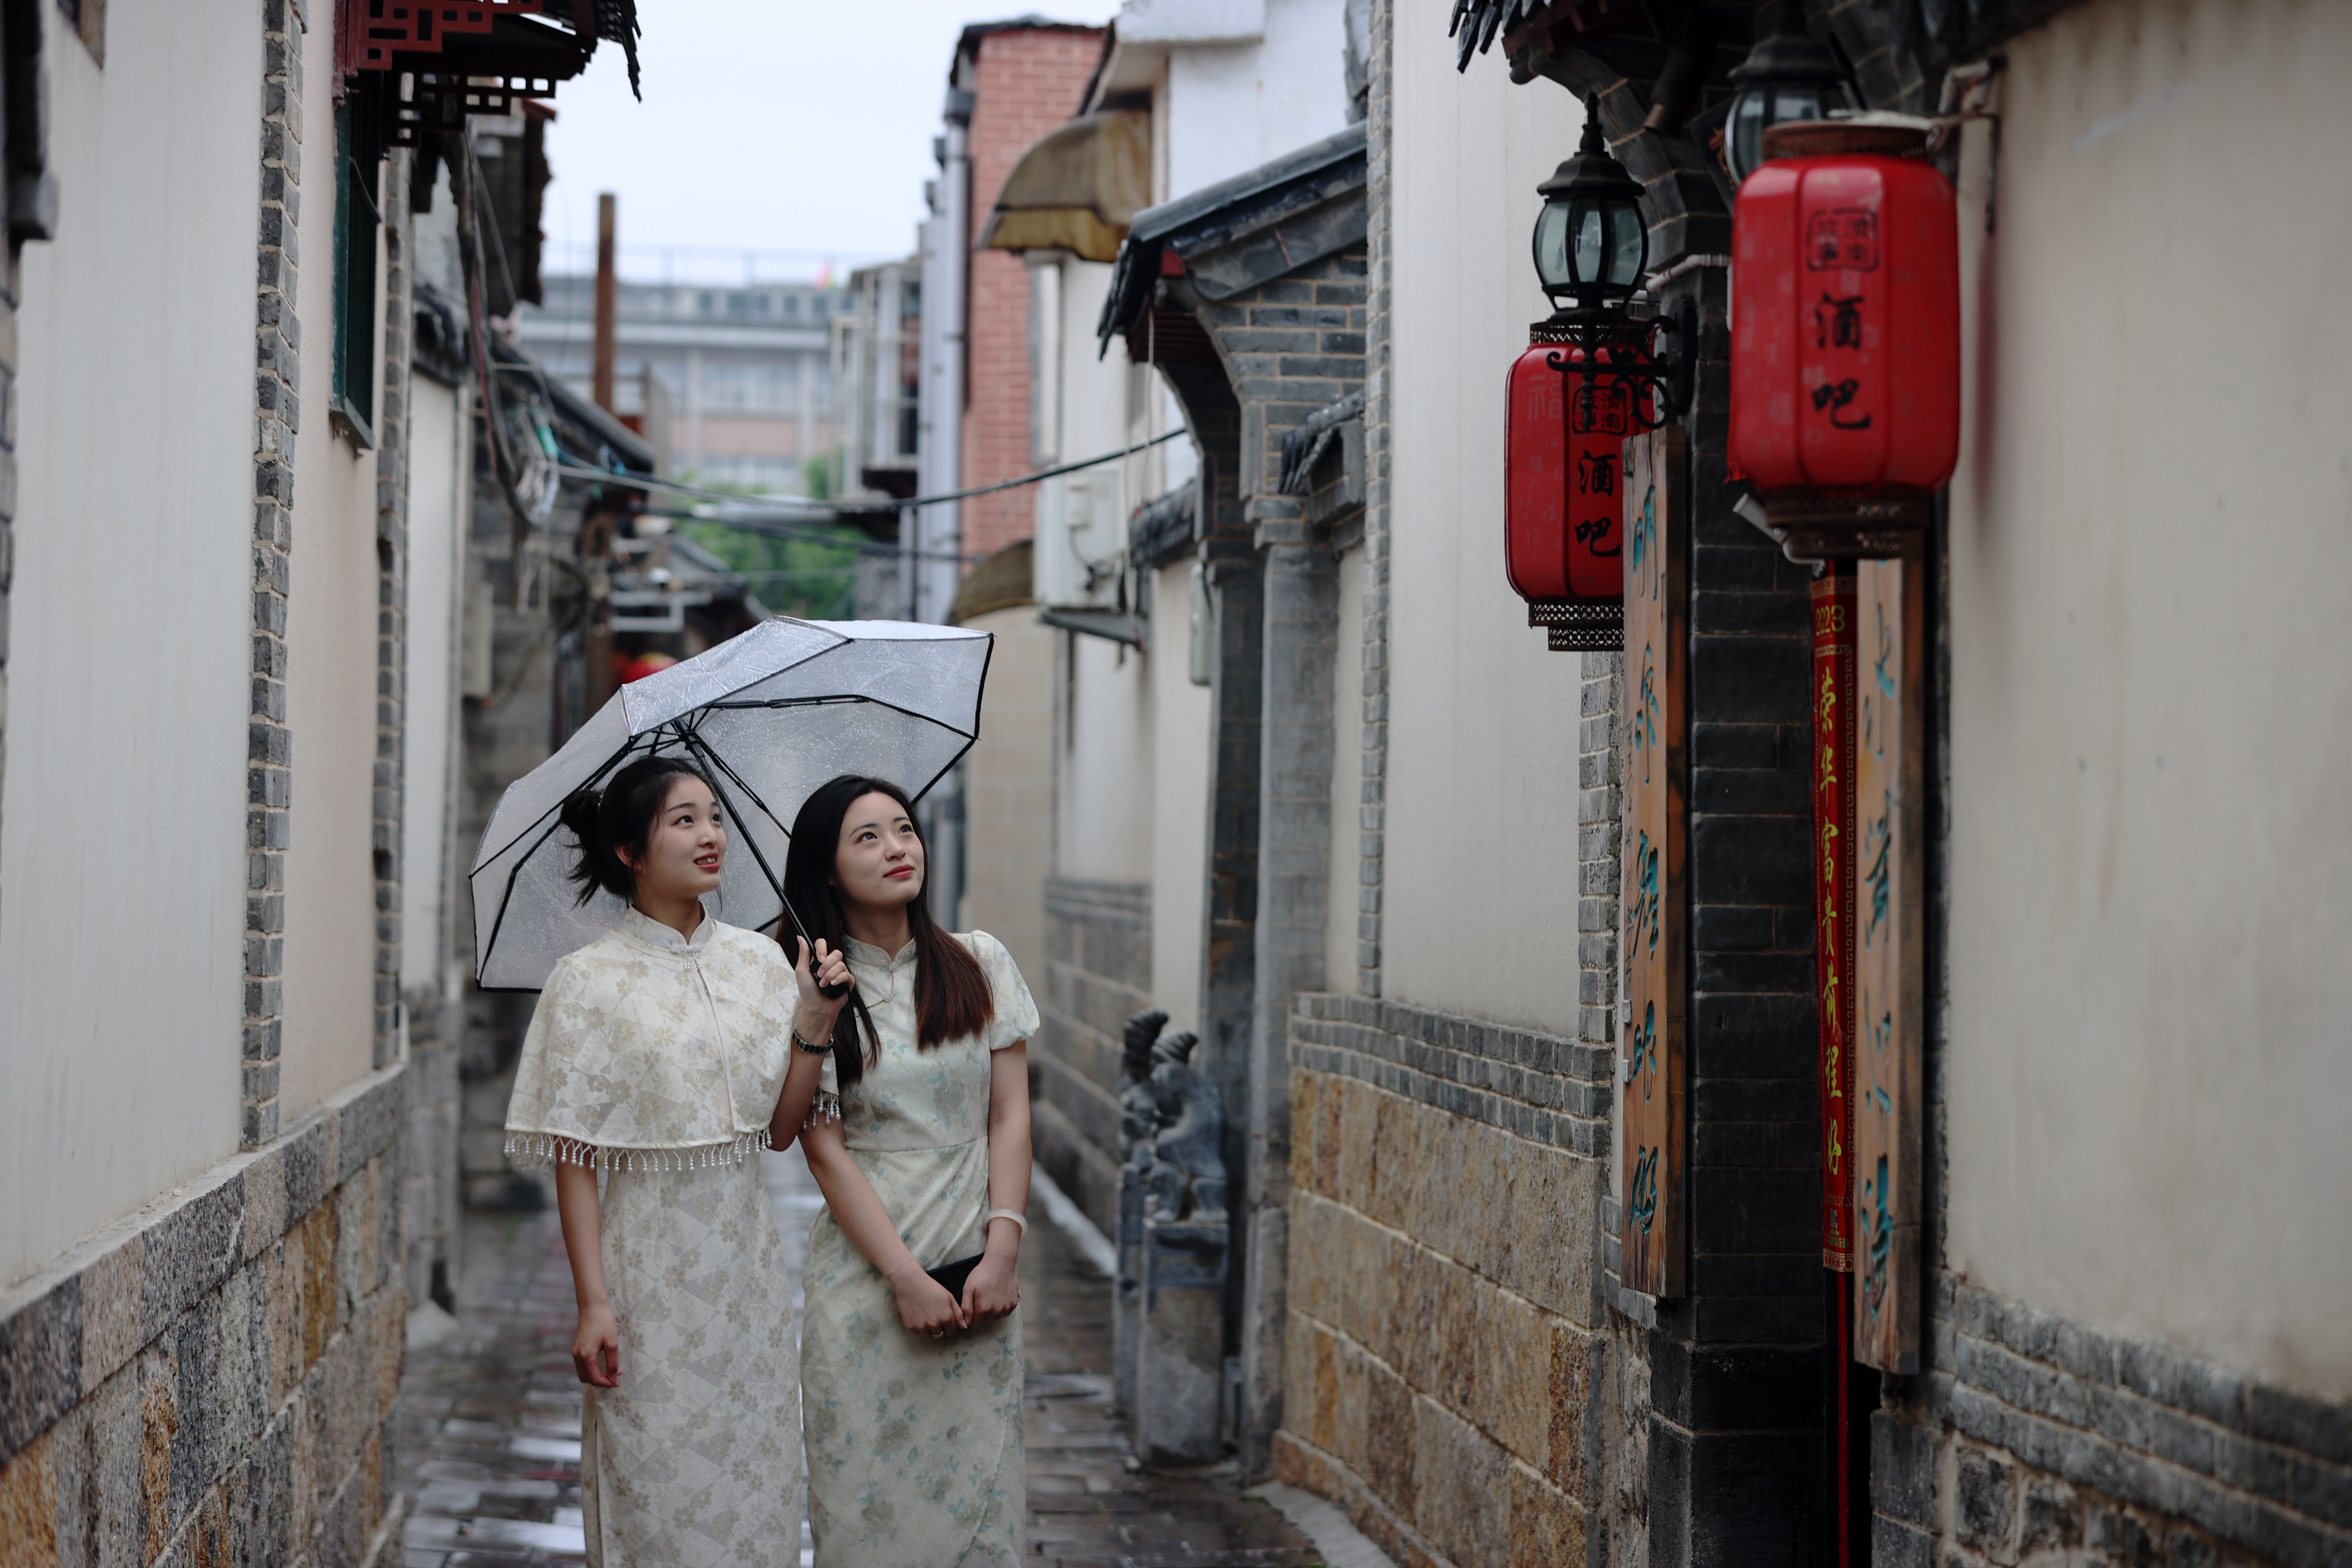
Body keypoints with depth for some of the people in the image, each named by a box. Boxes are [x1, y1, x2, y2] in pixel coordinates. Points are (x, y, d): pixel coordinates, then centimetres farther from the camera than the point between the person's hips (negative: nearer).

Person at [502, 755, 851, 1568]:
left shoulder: (759, 961, 6)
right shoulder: (590, 981, -8)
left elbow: (779, 1129, 7)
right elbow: (574, 1160, -9)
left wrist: (814, 1027, -7)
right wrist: (592, 1302, -14)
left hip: (743, 1257, 4)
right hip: (650, 1264, -4)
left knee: (756, 1486, 9)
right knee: (658, 1489, 1)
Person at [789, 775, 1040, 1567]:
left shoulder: (978, 963, 6)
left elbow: (1009, 1116, 4)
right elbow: (826, 1150, -5)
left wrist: (1002, 1250, -7)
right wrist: (906, 1277, -11)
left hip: (978, 1272, 2)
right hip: (864, 1277, -2)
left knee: (978, 1489, 1)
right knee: (869, 1498, -2)